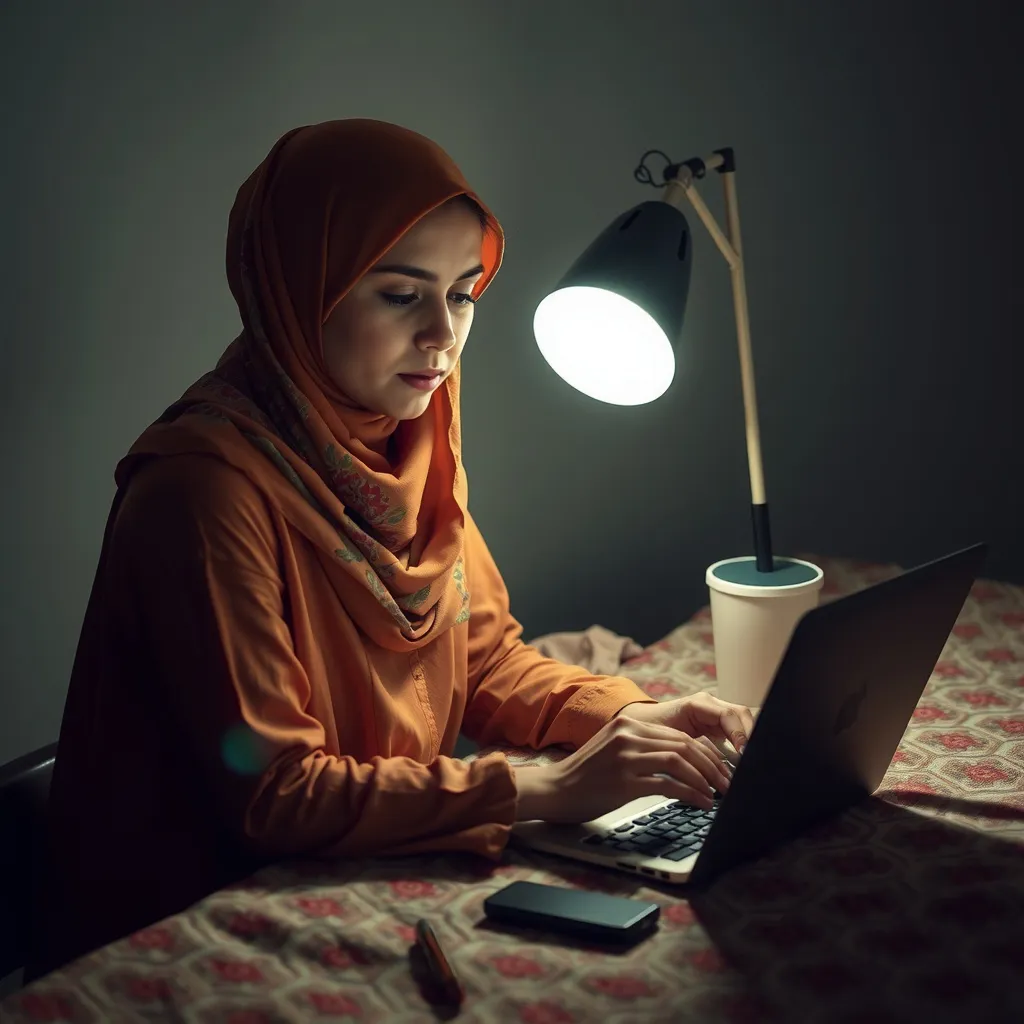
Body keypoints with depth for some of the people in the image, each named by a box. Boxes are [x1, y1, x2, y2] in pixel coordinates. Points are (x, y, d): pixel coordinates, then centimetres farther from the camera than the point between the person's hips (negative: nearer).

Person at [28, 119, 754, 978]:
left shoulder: (410, 446, 3)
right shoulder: (207, 486, -21)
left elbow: (488, 661, 10)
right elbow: (272, 795, -22)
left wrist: (634, 715, -7)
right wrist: (546, 791, -25)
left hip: (375, 880, 7)